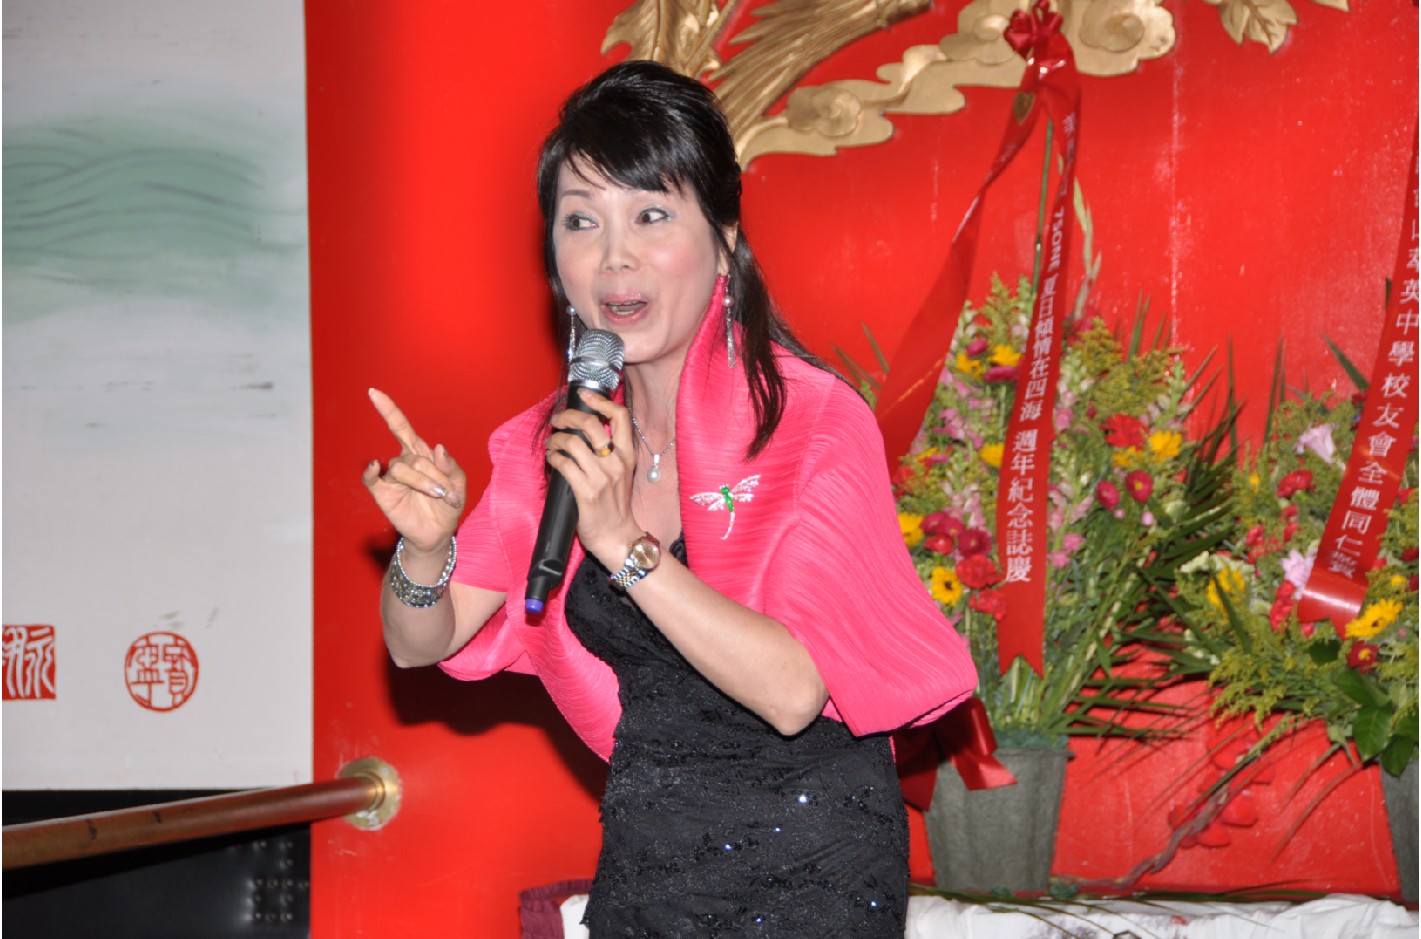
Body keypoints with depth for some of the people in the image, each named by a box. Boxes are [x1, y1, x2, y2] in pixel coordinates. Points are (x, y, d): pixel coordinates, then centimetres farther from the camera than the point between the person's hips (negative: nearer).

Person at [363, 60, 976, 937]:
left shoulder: (817, 420, -17)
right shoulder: (559, 439, -1)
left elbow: (792, 691, -25)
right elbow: (424, 643, 1)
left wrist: (625, 543, -31)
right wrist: (427, 547, -20)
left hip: (808, 859, -5)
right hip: (643, 853, 5)